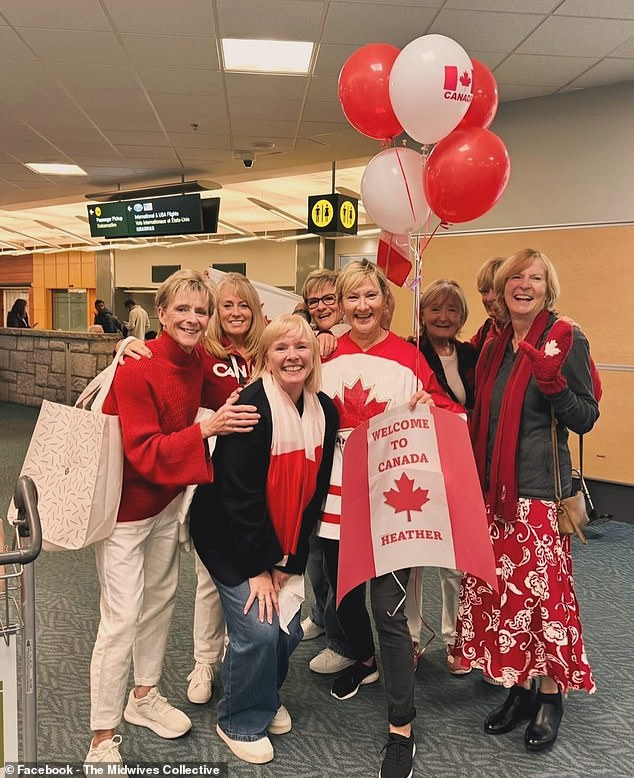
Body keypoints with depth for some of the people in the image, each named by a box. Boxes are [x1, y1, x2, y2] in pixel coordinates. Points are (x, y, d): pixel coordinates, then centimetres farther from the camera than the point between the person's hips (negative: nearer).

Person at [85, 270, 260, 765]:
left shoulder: (195, 362, -3)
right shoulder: (137, 369, -24)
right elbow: (143, 453, -28)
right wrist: (206, 429, -37)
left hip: (167, 498, 8)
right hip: (125, 503, -7)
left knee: (161, 598, 18)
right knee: (122, 618, -3)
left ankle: (143, 696, 39)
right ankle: (103, 739, 13)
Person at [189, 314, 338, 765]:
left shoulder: (325, 411, -4)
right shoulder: (253, 407, -23)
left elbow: (316, 491, 0)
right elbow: (239, 495, -22)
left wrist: (289, 561, -3)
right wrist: (259, 567, -17)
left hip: (285, 543, 6)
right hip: (229, 537, -6)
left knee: (289, 628, 6)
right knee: (258, 629, -9)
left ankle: (267, 697, 38)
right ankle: (241, 722, 19)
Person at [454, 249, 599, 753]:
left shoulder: (566, 341, -7)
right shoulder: (496, 346, 11)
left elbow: (585, 419, -8)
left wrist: (552, 383, -24)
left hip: (540, 492, -6)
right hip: (494, 488, 6)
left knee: (543, 590, 1)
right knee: (500, 588, 10)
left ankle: (551, 697, 22)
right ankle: (520, 688, 27)